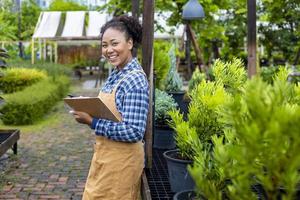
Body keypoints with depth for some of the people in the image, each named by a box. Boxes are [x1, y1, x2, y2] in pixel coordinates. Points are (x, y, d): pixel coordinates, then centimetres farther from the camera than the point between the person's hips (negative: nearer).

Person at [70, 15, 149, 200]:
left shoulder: (135, 79, -22)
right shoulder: (115, 75, 5)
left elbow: (134, 132, -26)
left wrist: (92, 121, -24)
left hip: (121, 159, -8)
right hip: (106, 155, 8)